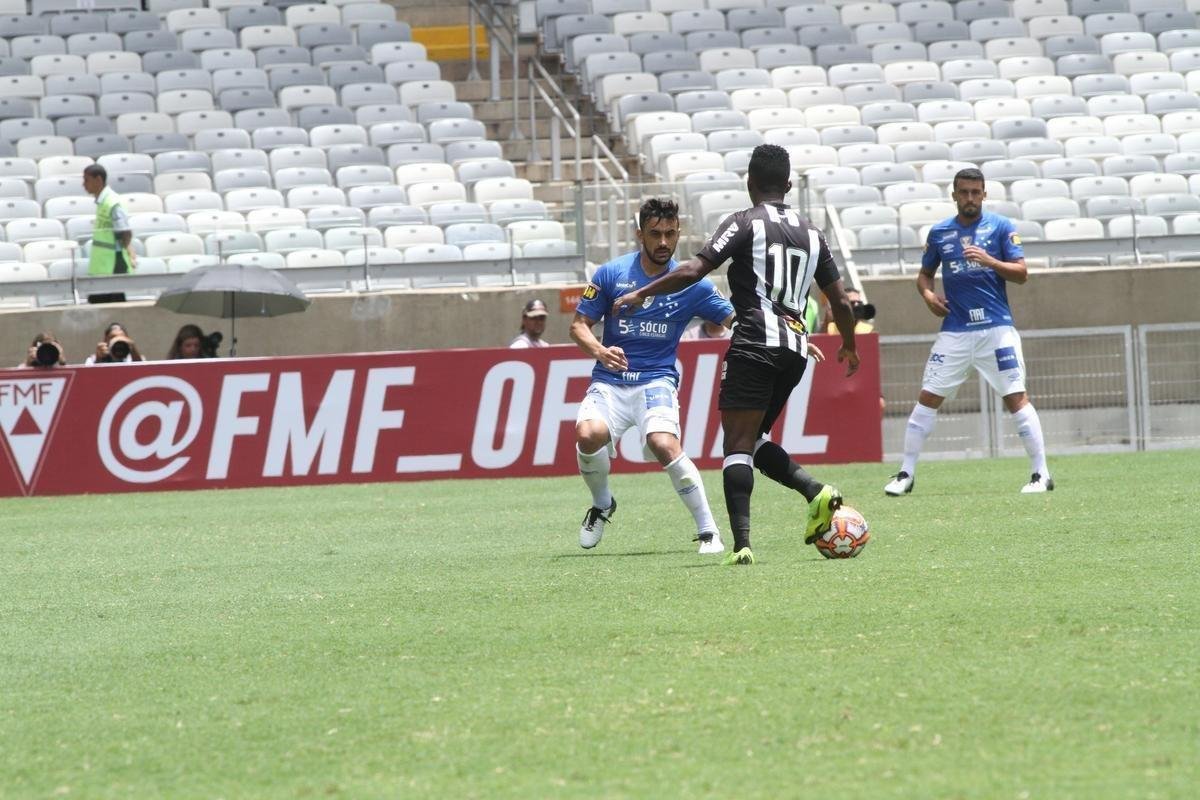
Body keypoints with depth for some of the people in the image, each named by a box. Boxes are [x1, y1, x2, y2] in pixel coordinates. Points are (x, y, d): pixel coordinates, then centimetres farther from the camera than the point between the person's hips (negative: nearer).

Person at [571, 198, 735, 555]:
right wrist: (599, 351, -18)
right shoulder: (611, 274, 0)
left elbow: (735, 321, 4)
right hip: (610, 381, 1)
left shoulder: (689, 283, 0)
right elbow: (579, 325, 4)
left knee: (664, 444, -30)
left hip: (656, 381, -1)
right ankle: (602, 505, 4)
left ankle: (708, 531, -17)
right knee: (588, 434, -29)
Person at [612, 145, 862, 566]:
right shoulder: (812, 234, 16)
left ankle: (742, 544, -20)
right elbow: (840, 301, 20)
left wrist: (641, 293, 0)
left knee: (738, 445, -7)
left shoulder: (746, 223, -1)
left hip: (755, 345, -6)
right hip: (796, 350, 6)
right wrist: (849, 346, 37)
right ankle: (816, 491, -2)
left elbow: (694, 271, -10)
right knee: (753, 439, 20)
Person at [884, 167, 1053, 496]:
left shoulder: (1001, 227, 1)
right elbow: (924, 273, 20)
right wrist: (927, 293, -2)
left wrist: (990, 261, -19)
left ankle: (1041, 474, -3)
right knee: (928, 398, 0)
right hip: (955, 330, 3)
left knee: (1016, 398, -9)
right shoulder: (939, 232, 10)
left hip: (996, 327, -3)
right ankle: (905, 474, 7)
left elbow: (1021, 272, -3)